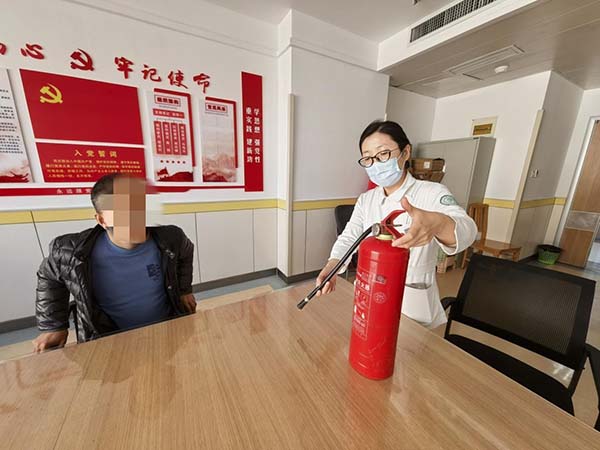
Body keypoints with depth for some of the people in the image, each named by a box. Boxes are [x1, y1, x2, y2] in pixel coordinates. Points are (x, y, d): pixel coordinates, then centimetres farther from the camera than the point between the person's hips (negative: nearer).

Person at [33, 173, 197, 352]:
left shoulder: (170, 238, -18)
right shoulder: (72, 252, -16)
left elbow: (186, 253, 6)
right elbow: (48, 278, 8)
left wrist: (184, 290, 7)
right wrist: (53, 326, 7)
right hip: (111, 340, 1)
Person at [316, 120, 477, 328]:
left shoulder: (432, 193, -14)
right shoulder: (365, 200, -1)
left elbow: (466, 229, -30)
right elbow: (348, 238, -3)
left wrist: (437, 224, -54)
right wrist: (332, 265, -23)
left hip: (413, 302, -3)